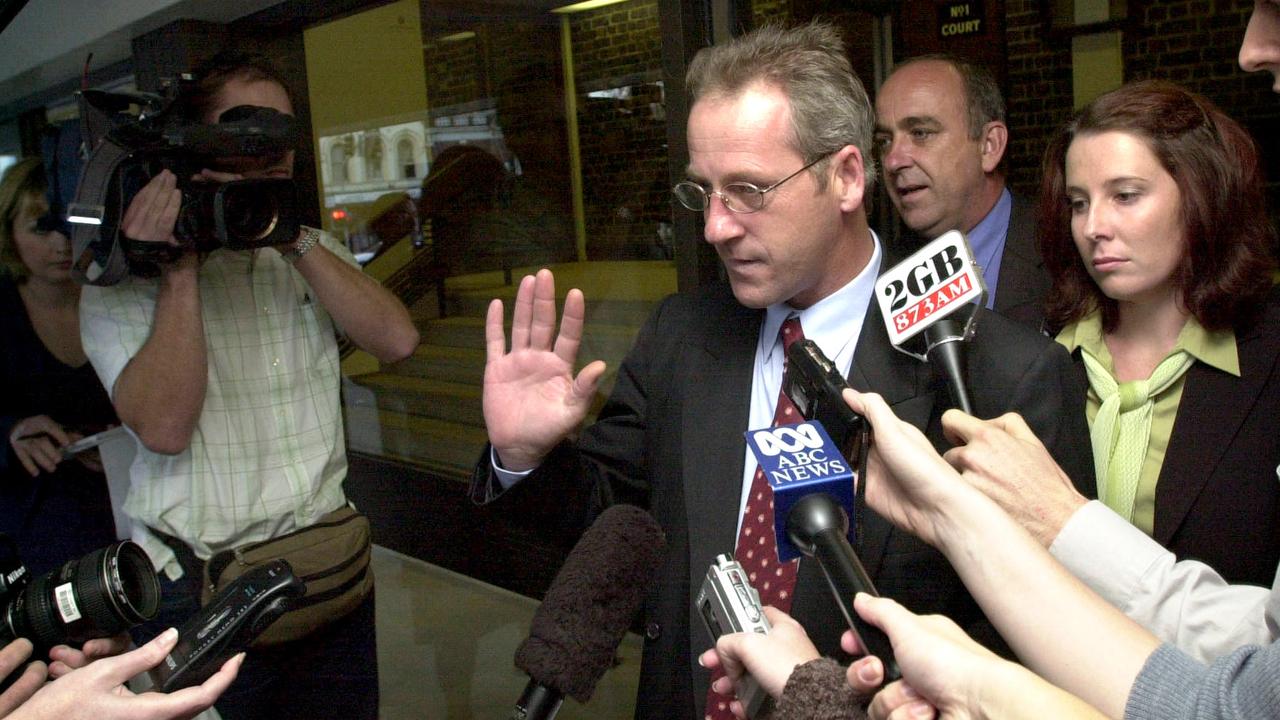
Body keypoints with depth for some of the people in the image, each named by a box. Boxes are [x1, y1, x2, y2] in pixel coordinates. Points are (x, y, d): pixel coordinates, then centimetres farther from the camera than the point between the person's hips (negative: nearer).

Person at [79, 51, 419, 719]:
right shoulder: (123, 281, -5)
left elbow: (396, 339, -8)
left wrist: (296, 240, -15)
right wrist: (180, 270, -18)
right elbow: (164, 427, -19)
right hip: (202, 585, -4)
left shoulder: (313, 254, 10)